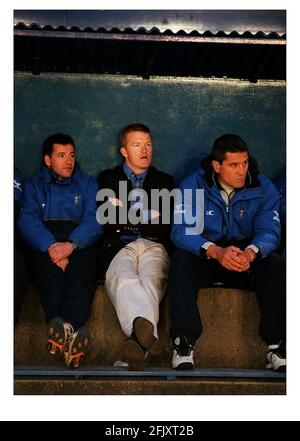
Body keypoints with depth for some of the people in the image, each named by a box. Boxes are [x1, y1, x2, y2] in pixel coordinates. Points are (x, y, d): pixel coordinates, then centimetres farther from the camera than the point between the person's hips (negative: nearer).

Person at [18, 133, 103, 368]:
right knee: (50, 262, -37)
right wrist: (51, 245, -18)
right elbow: (27, 219, 4)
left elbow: (94, 219, 6)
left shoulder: (87, 183, 26)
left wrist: (72, 244, -18)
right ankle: (66, 328, -58)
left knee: (82, 262, -37)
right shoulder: (34, 184, 25)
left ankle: (69, 327, -60)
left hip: (79, 239, 0)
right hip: (44, 239, 0)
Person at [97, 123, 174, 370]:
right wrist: (147, 215, 8)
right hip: (120, 247, -1)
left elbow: (165, 226, 14)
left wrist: (127, 214, 9)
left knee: (151, 282, -36)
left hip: (154, 246, 1)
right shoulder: (108, 179, 27)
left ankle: (139, 339, -61)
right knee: (126, 281, -38)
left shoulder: (164, 181, 30)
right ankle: (147, 333, -64)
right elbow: (110, 222, 12)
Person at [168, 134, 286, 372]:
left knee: (274, 265, -28)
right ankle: (184, 341, -33)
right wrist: (216, 251, -39)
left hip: (247, 261, 1)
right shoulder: (193, 186, -10)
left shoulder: (263, 187, -5)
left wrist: (251, 252, -37)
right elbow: (181, 231, -20)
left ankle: (277, 344, -26)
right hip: (204, 257, -1)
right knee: (181, 260, -32)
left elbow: (269, 231, -12)